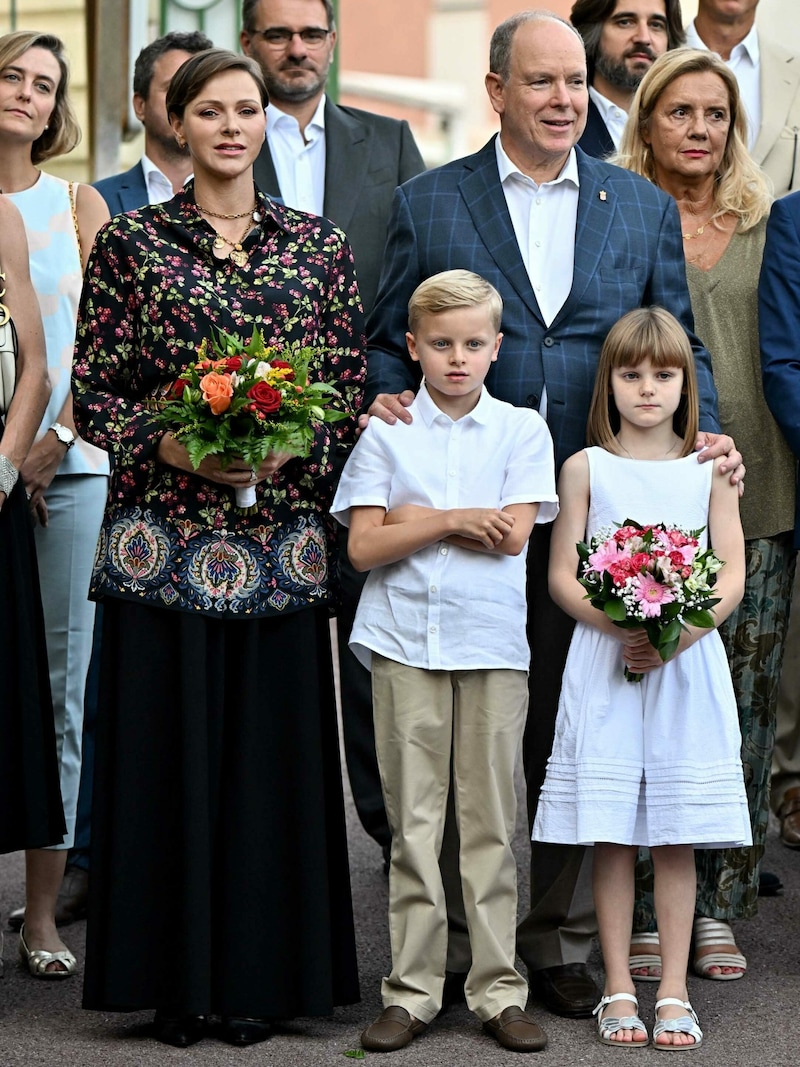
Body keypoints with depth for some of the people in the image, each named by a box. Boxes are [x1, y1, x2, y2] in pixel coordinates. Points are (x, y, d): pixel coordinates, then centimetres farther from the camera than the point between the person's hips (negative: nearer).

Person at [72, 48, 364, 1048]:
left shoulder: (320, 244, 8)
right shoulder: (129, 242, 3)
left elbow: (353, 391, 8)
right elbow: (91, 394, 1)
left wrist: (292, 445, -10)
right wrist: (170, 445, -14)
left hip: (281, 543, 2)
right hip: (162, 537, -1)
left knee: (271, 747, 3)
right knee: (168, 748, 1)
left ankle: (258, 974, 13)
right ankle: (175, 978, 11)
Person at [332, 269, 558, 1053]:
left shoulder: (521, 430, 6)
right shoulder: (385, 432, 6)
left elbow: (513, 534, -6)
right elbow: (363, 546, -2)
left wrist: (415, 517, -4)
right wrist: (455, 520, -11)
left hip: (492, 643, 0)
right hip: (405, 643, 0)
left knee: (491, 819, 3)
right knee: (413, 820, 3)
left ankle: (498, 989, 8)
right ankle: (412, 989, 8)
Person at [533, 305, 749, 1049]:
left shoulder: (709, 469, 7)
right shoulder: (586, 468, 4)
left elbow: (732, 575, 2)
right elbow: (562, 577, 1)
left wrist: (682, 632, -15)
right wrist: (621, 627, -16)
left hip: (687, 667, 1)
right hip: (604, 661, -1)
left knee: (677, 835, 2)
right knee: (611, 835, 1)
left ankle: (673, 992, 8)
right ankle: (618, 990, 8)